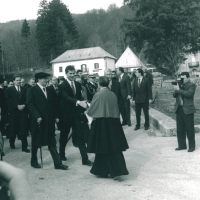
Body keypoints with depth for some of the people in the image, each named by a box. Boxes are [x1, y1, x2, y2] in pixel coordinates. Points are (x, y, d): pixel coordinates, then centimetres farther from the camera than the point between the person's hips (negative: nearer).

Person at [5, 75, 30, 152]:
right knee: (13, 129, 8)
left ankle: (24, 147, 0)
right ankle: (12, 143, 32)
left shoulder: (24, 90, 12)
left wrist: (24, 105, -13)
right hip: (13, 112, -1)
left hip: (23, 112, 1)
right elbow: (9, 101, -5)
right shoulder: (9, 90, 4)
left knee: (23, 130, -3)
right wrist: (17, 106, -15)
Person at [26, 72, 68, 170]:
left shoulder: (48, 90, 13)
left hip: (49, 121, 5)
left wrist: (55, 116, 8)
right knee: (36, 142, 10)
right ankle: (34, 161, 28)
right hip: (38, 120, -5)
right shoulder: (32, 90, -5)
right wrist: (37, 116, -20)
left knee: (52, 142, 5)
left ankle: (58, 163, 7)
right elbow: (30, 104, -12)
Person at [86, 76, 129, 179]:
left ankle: (102, 171, 15)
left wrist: (87, 112, 17)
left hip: (101, 123, -5)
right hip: (113, 123, 5)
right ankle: (119, 170, 11)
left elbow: (91, 110, -4)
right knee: (114, 147, 9)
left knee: (103, 148, 6)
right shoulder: (113, 95, 3)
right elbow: (116, 110, 12)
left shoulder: (98, 95, -11)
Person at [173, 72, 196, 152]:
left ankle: (192, 146, 10)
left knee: (189, 129, 0)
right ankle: (182, 145, 20)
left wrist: (179, 90, -18)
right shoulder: (180, 85, 16)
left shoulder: (192, 85, -3)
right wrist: (176, 90, -7)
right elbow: (174, 95, 12)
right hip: (179, 109, 6)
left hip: (187, 110, -6)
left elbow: (189, 94, -20)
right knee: (180, 129, 10)